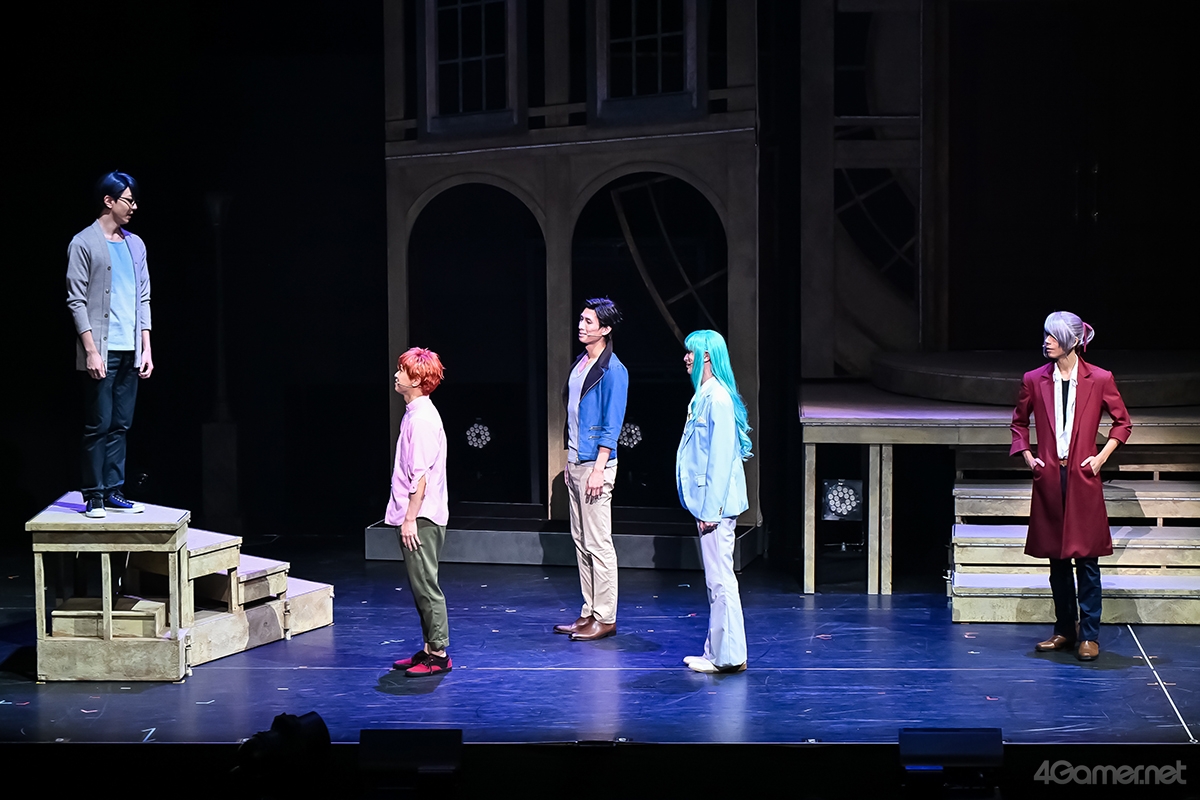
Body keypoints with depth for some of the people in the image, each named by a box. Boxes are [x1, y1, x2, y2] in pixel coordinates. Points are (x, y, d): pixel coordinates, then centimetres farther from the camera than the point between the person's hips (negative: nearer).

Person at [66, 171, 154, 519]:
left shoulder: (135, 245, 14)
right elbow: (76, 301, -7)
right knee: (98, 426, -3)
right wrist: (91, 351, -13)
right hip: (102, 351, -6)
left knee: (121, 425, 7)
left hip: (131, 351, 6)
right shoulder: (84, 243, -4)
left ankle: (114, 491, 11)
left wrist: (146, 349, 9)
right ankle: (94, 497, 2)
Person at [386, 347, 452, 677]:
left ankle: (438, 654, -1)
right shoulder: (415, 413, 14)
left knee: (425, 585, -5)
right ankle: (430, 647, 21)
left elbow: (421, 475, -21)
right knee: (420, 585, 14)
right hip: (415, 516, 10)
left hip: (421, 519, -10)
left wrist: (410, 518, -21)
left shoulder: (422, 419, -17)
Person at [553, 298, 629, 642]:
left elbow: (611, 426, -15)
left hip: (596, 464, -9)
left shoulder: (612, 371, -12)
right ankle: (589, 613, 18)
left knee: (598, 543, -5)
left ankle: (605, 618, 0)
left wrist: (598, 469, -19)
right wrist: (569, 462, 17)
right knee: (581, 540, 12)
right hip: (576, 462, 9)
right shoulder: (579, 364, 14)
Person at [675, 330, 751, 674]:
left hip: (716, 506, -10)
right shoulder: (704, 396, 14)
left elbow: (721, 457, -20)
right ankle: (716, 651, 20)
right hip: (707, 504, 11)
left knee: (720, 579, -5)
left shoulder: (718, 399, -17)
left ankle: (728, 656, -1)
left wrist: (711, 509, -20)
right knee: (715, 580, 14)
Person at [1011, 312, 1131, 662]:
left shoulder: (1100, 380, -3)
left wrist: (1101, 457, -1)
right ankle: (1065, 630, 20)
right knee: (1057, 560, 9)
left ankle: (1089, 636, 5)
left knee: (1086, 560, -2)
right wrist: (1027, 456, 5)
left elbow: (1122, 422, 8)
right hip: (1049, 479, 3)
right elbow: (1019, 423, 18)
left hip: (1083, 479, -3)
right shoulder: (1034, 381, 3)